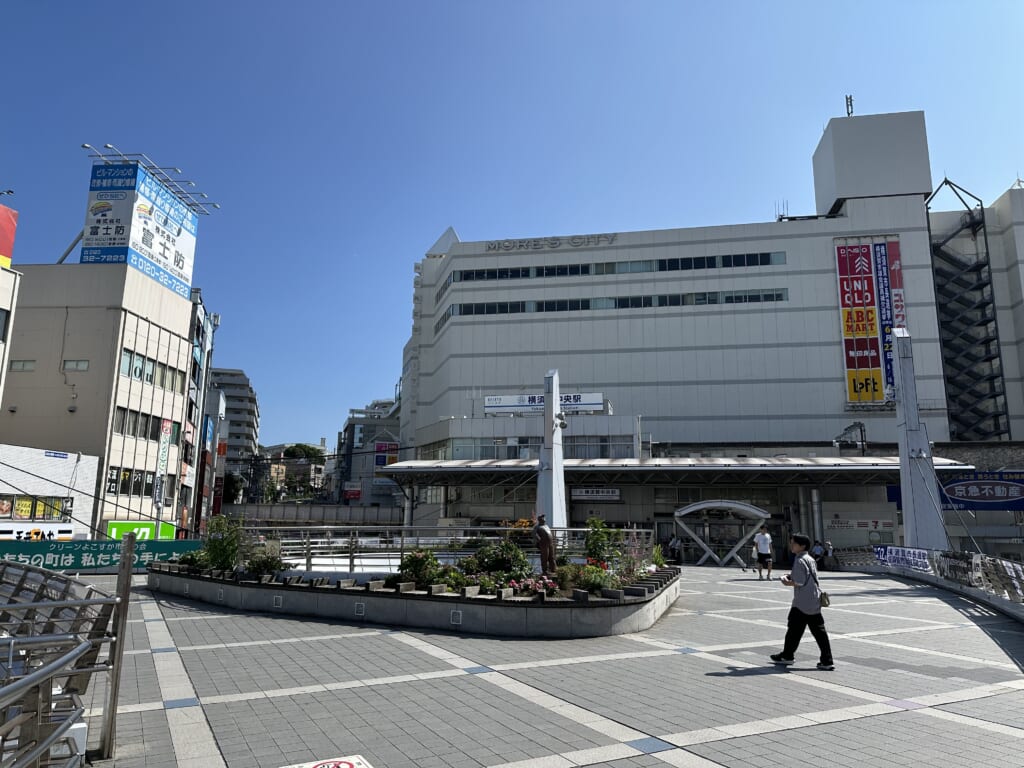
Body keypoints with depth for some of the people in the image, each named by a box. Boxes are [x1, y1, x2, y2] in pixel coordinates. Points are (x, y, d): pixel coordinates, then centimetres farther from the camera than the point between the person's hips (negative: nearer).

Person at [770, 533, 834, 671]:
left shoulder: (799, 561, -16)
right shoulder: (810, 559, 13)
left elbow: (800, 583, -20)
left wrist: (788, 582, -3)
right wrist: (790, 576, 12)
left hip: (802, 603, -8)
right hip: (815, 602, 8)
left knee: (794, 628, 7)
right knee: (819, 631, 6)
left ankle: (787, 655, 20)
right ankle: (827, 661, 4)